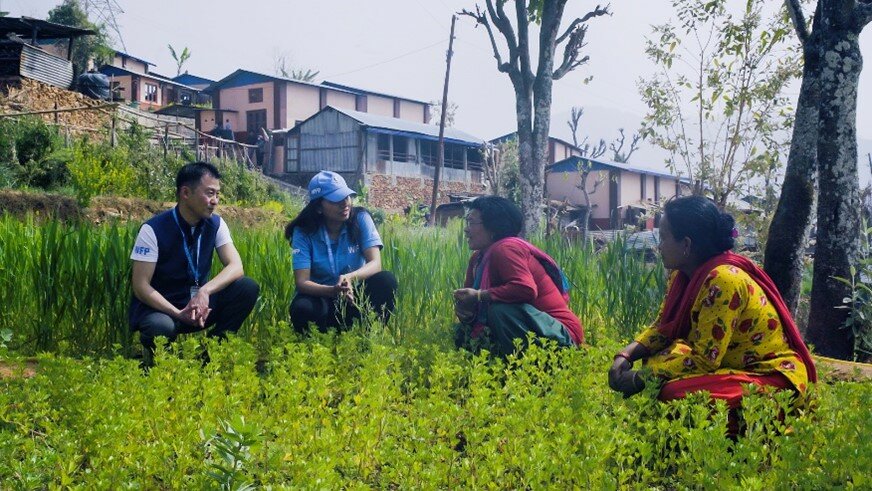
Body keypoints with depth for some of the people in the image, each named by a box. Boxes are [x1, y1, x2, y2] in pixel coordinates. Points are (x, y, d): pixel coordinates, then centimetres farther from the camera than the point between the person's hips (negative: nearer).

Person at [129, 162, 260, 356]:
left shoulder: (215, 224, -3)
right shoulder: (153, 230, -17)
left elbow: (236, 267, -14)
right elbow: (141, 286, -19)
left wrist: (204, 292, -33)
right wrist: (179, 314, -31)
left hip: (199, 303, 5)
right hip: (160, 307, -5)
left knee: (248, 288, -19)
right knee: (162, 327, -40)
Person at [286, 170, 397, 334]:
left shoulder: (360, 218, -8)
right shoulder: (304, 232, -11)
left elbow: (375, 264, -19)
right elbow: (302, 282, -19)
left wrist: (349, 278, -40)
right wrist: (333, 290, -39)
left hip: (355, 296, 1)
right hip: (321, 297, -1)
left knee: (386, 280, -27)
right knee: (302, 309, -35)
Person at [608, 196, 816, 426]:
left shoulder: (722, 280, -25)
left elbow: (703, 359, -25)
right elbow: (662, 329, 9)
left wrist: (639, 380, -20)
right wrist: (626, 356, -9)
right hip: (733, 367, 9)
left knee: (674, 393, -28)